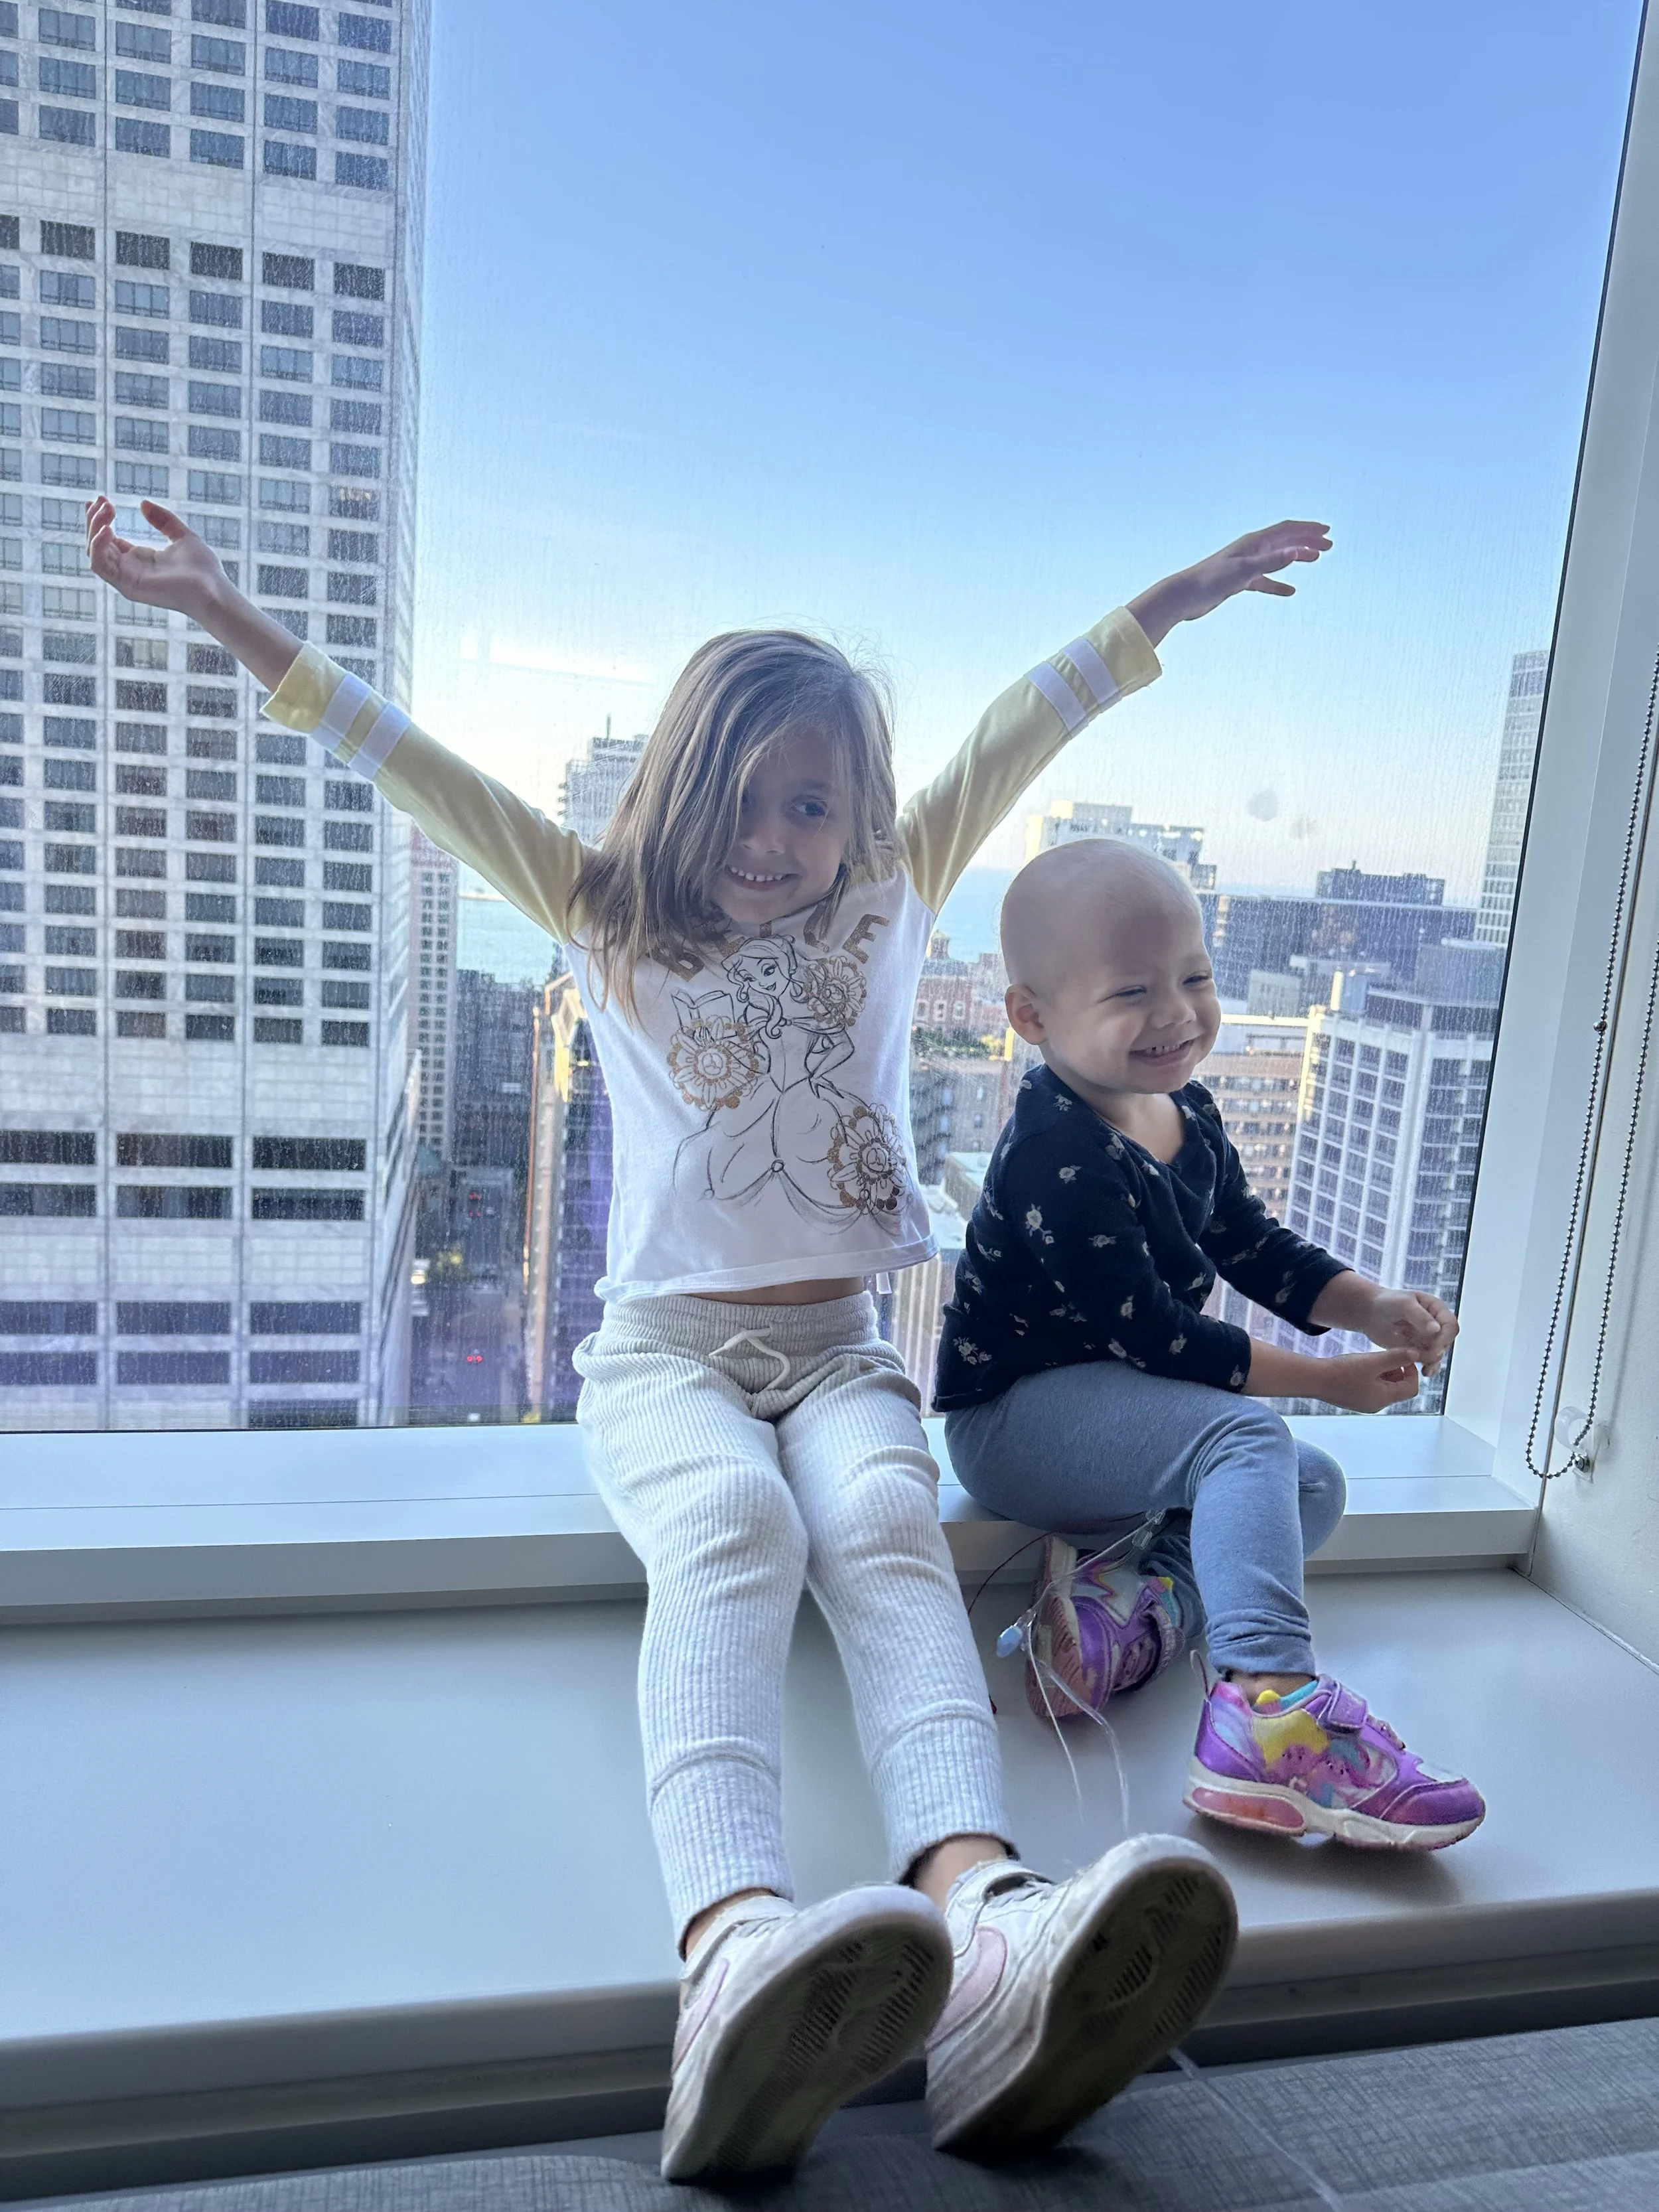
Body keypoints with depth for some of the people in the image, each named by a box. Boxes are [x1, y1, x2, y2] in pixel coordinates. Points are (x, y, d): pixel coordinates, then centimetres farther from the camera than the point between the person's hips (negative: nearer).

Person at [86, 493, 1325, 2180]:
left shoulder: (889, 904, 15)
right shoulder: (610, 920, 11)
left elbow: (1016, 737, 13)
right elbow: (417, 768, 7)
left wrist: (1175, 598, 13)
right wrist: (225, 612, 6)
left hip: (837, 1352, 2)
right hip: (664, 1351, -1)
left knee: (884, 1524, -32)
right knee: (732, 1524, -34)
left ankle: (987, 1923, -55)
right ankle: (736, 1943, -57)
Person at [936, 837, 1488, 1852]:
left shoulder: (1187, 1112, 5)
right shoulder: (1059, 1158, -25)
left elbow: (1256, 1246, 15)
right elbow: (1150, 1337, -24)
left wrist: (1373, 1307, -3)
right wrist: (1331, 1378, -16)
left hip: (1113, 1407, 10)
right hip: (1014, 1416, -10)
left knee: (1315, 1483, 5)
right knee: (1243, 1434, -27)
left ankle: (1136, 1605, -16)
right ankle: (1268, 1711, -36)